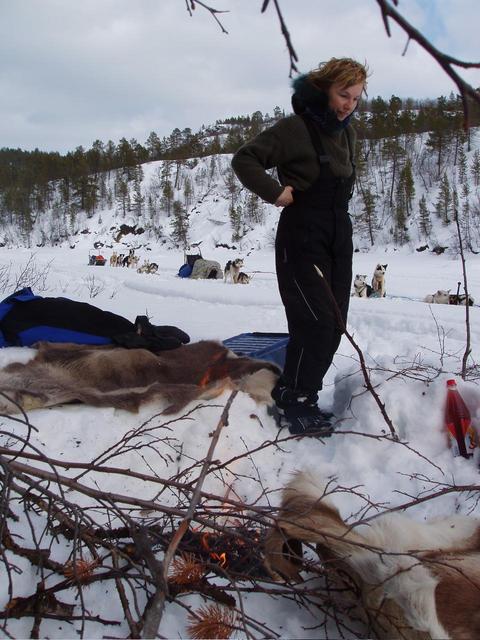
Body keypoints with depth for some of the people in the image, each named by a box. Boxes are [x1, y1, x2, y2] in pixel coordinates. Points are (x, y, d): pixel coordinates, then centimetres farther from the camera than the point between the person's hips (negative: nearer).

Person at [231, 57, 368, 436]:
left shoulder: (347, 133, 12)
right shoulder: (296, 127, -11)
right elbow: (245, 160, -12)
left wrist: (342, 193, 10)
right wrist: (276, 192, -20)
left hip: (340, 237, 8)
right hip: (303, 238, -8)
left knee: (334, 324, 8)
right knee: (315, 322, -10)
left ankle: (293, 395, 22)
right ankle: (295, 404, 6)